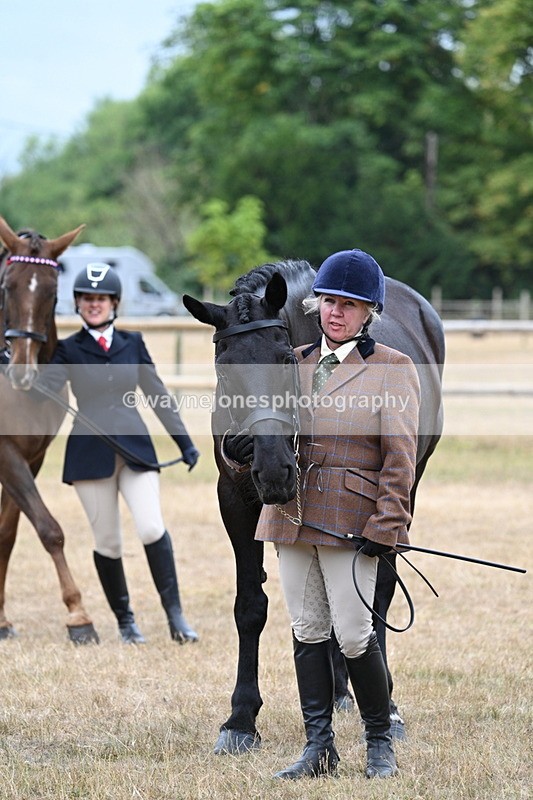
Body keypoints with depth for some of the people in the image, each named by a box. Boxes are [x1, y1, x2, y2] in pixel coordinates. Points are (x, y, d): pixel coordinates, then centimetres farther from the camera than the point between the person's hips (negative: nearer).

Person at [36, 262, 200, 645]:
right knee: (108, 542, 3)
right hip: (91, 453, -1)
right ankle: (125, 620, 16)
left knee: (152, 529, -15)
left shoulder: (133, 343, 9)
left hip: (135, 448, 1)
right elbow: (43, 389, -12)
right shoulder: (69, 350, 2)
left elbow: (158, 395, 13)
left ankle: (175, 614, -7)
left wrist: (185, 443, 10)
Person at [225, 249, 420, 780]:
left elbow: (400, 457, -6)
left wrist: (386, 526, -14)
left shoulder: (394, 369, -2)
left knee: (353, 635, -5)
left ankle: (380, 743, 13)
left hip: (351, 519, -5)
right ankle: (319, 748, 14)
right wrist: (237, 449, -10)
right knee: (307, 632, 7)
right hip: (291, 515, 5)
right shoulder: (293, 362, 11)